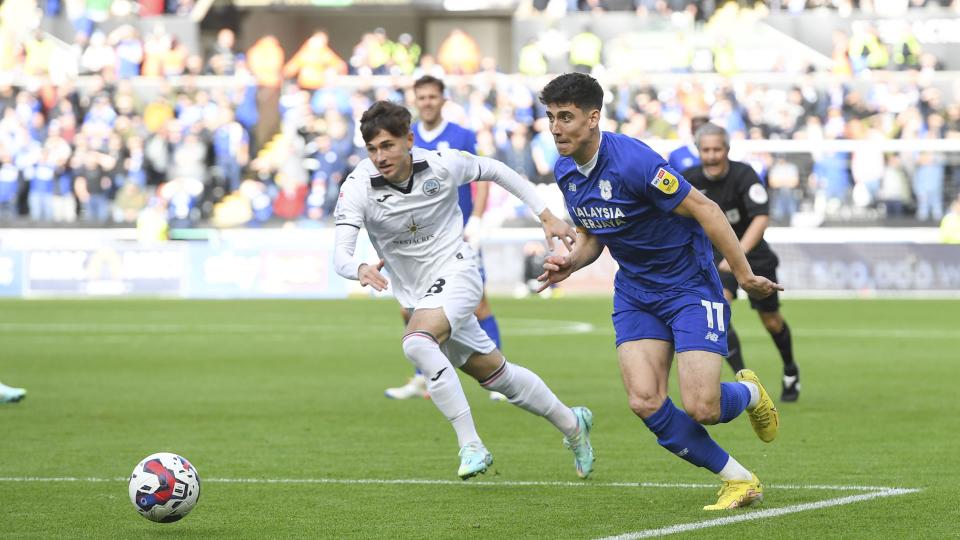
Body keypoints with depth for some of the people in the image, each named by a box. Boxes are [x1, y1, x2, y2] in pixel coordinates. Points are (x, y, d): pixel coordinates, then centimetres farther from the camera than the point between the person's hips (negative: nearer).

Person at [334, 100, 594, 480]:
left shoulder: (442, 165, -15)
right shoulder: (358, 187, -16)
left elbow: (495, 170, 5)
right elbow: (340, 255, -25)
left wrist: (546, 216, 5)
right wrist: (361, 270, -49)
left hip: (456, 273, -4)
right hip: (417, 295, 4)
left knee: (416, 342, -32)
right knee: (495, 374, 13)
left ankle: (470, 445, -26)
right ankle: (571, 424, 35)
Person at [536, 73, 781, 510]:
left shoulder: (632, 162, -25)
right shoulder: (566, 172, 0)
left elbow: (704, 209, -20)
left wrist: (744, 275, -16)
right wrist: (570, 262, -7)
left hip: (690, 287, -7)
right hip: (634, 293, 7)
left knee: (701, 408, -15)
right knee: (645, 402, -13)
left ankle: (749, 393, 24)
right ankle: (739, 481, 3)